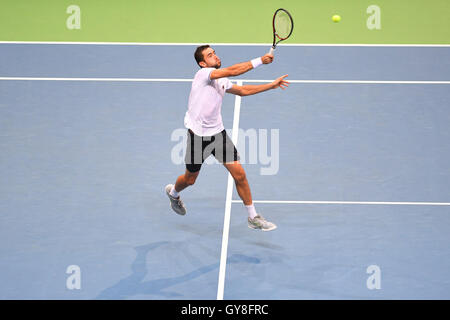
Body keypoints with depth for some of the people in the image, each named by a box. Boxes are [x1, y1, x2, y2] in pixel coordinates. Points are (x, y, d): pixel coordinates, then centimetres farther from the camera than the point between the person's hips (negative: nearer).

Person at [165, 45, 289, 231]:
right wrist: (259, 61, -25)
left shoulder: (222, 81, 9)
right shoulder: (203, 73, -15)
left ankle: (253, 217, 5)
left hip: (218, 132, 6)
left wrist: (272, 85, 20)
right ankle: (173, 192, 48)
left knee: (239, 174, -5)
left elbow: (242, 90, 23)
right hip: (198, 134, -6)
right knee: (190, 179, 13)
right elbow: (232, 71, -27)